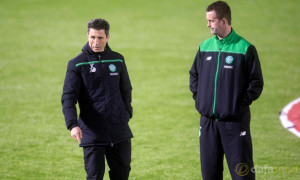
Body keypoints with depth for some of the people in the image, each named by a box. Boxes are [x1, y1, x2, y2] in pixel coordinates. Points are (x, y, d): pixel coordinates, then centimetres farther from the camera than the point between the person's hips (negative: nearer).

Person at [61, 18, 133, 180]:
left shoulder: (117, 60, 10)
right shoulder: (77, 64, -3)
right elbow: (68, 97, -10)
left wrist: (127, 115, 10)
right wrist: (72, 124, -24)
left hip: (120, 131, 4)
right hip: (92, 133, -4)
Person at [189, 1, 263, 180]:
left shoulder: (245, 49, -6)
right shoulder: (205, 46, 9)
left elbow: (257, 83, -4)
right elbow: (194, 74, 22)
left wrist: (241, 103, -10)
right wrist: (198, 97, 9)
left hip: (235, 121, -5)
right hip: (207, 120, 5)